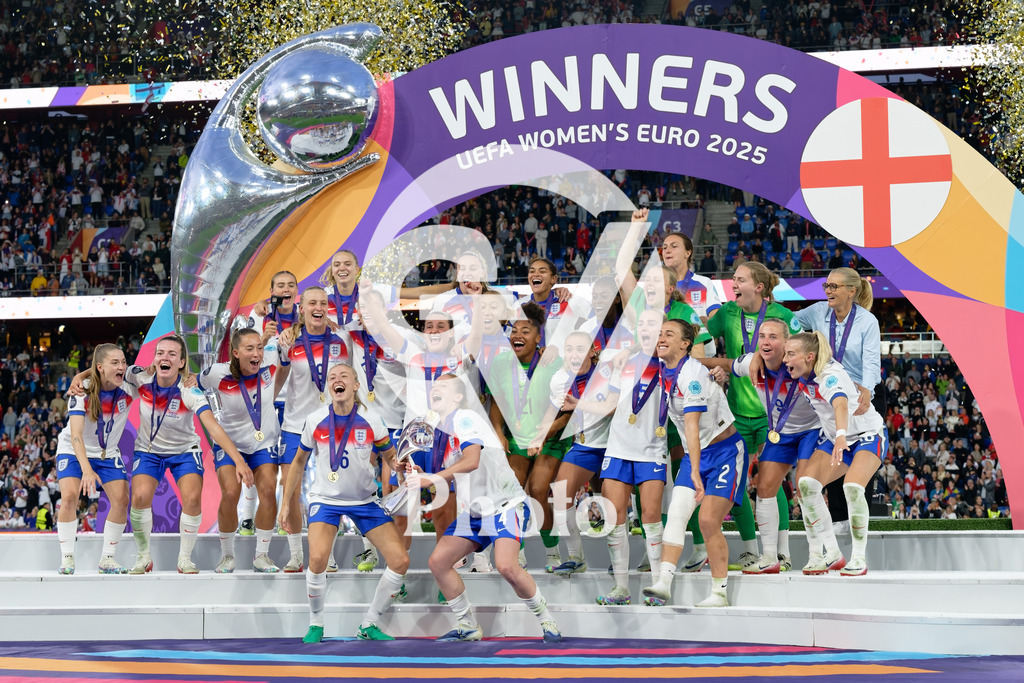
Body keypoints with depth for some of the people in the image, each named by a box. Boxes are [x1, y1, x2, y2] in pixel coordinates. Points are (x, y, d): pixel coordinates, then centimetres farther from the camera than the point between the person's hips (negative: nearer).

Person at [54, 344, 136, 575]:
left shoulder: (128, 390, -17)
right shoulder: (82, 391, -26)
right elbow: (76, 435, -32)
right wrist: (86, 469, -46)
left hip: (108, 453, 3)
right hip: (74, 451, -3)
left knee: (121, 499, -12)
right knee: (69, 497, -23)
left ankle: (107, 559, 1)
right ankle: (67, 557, -10)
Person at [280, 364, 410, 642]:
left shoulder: (371, 421, -10)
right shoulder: (316, 420, -8)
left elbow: (391, 457, 3)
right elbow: (299, 462, 6)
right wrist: (285, 504, 7)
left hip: (364, 500, 2)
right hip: (326, 499, -2)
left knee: (400, 561, -8)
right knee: (318, 558, -27)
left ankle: (368, 625, 11)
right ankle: (316, 625, -2)